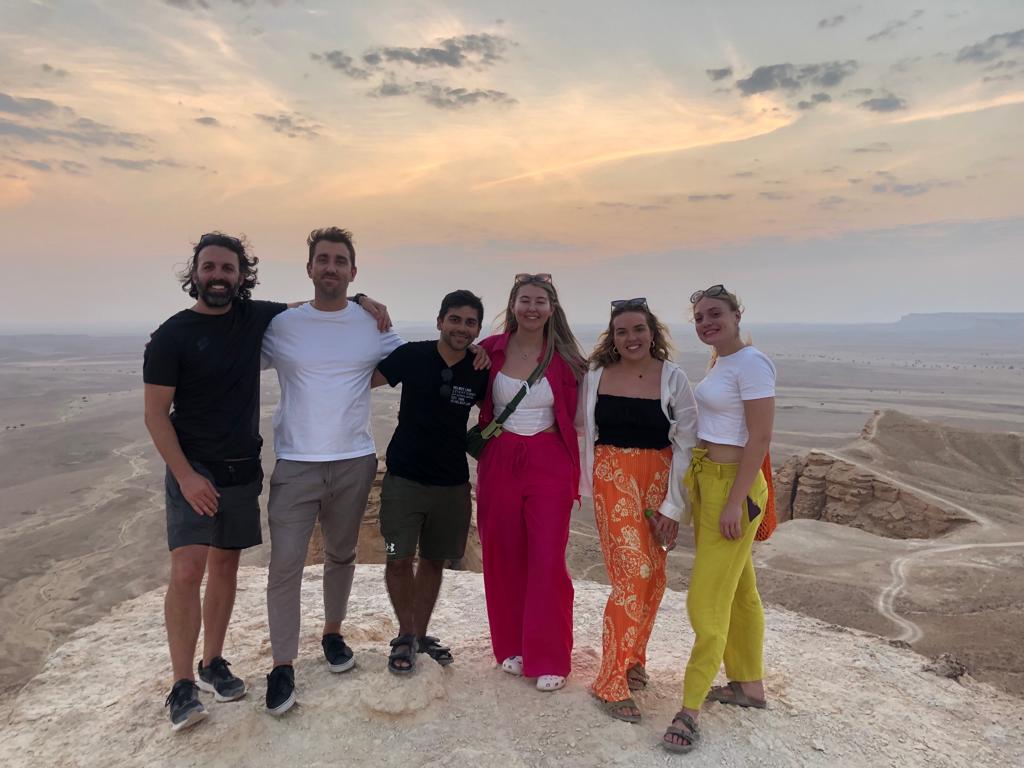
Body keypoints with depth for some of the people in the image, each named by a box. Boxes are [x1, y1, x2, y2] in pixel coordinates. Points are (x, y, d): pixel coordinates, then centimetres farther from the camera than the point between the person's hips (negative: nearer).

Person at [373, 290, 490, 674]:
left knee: (434, 560, 14)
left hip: (453, 483, 3)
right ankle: (406, 634, 23)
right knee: (399, 560, -1)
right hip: (404, 478, -2)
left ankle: (419, 634, 33)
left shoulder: (480, 371, -2)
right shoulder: (412, 355, -9)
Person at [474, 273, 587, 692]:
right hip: (499, 463, 2)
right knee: (503, 557, 10)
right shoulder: (490, 350, 0)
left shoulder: (565, 358, -2)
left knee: (548, 560, -2)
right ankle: (511, 646, 29)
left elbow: (573, 417, 2)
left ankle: (549, 658, 14)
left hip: (549, 464, -1)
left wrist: (574, 473, -1)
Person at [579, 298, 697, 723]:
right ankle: (611, 681, 5)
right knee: (632, 572, -9)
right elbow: (587, 431, 10)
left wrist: (673, 507, -6)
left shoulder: (673, 378, -4)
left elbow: (686, 445, -4)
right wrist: (590, 484, 7)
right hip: (613, 478, -1)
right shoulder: (596, 375, -1)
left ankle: (632, 656, 33)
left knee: (652, 576, 9)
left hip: (659, 479, 2)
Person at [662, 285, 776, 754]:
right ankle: (749, 685, 33)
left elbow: (760, 438, -20)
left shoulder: (751, 363, -15)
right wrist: (701, 489, 16)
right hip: (707, 481, 9)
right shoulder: (719, 362, 12)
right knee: (738, 592, 19)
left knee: (708, 600, -4)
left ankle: (690, 710, 5)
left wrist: (734, 502, -21)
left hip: (732, 486, -9)